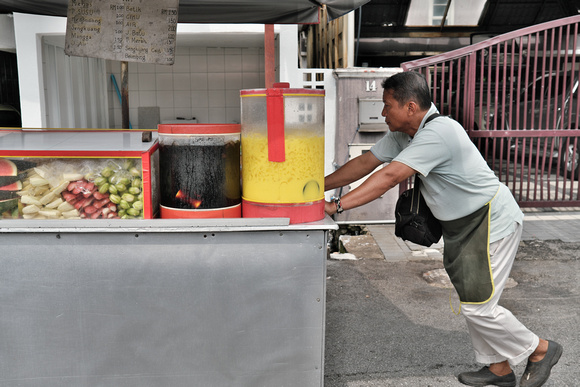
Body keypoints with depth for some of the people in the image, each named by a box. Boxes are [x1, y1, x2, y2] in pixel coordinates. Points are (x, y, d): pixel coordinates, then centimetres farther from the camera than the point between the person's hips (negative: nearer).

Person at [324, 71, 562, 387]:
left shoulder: (438, 132, -29)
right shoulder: (403, 134, 1)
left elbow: (389, 177, -35)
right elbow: (365, 163, 3)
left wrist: (337, 205, -35)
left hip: (490, 222, -9)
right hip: (460, 225, 9)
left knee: (478, 306, -5)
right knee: (470, 300, 14)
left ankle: (539, 349, 20)